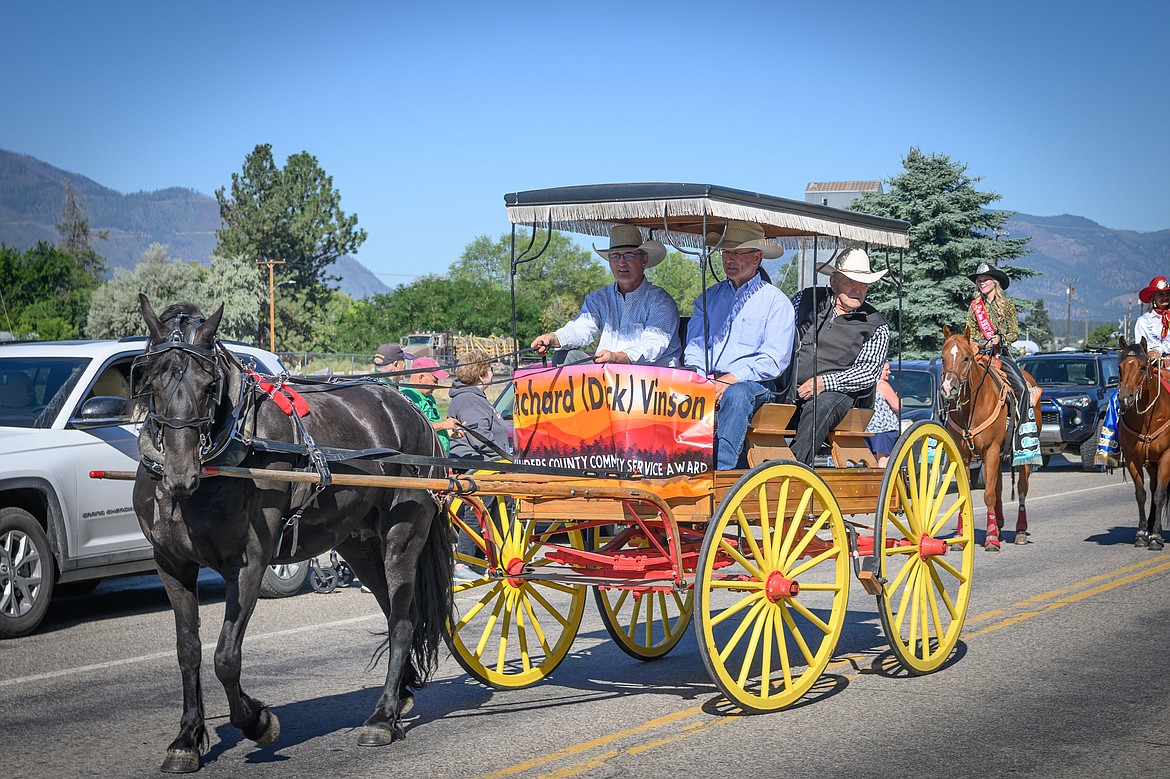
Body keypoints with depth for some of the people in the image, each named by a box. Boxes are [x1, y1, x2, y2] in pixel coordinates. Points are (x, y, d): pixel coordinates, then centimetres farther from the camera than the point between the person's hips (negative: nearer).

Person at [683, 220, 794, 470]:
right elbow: (694, 346, 14)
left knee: (736, 394, -39)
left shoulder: (776, 301, 6)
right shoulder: (708, 298, 21)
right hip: (707, 381, 4)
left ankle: (721, 472, -48)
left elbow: (774, 360, -4)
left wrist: (732, 379, -16)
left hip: (754, 385, -4)